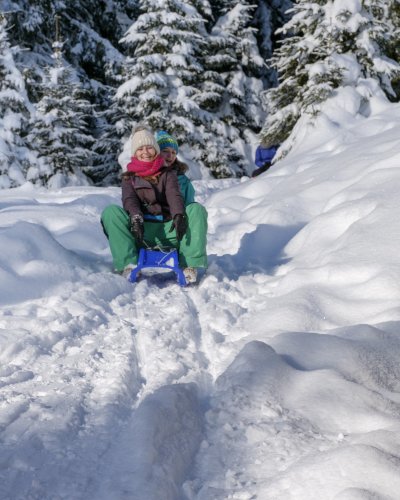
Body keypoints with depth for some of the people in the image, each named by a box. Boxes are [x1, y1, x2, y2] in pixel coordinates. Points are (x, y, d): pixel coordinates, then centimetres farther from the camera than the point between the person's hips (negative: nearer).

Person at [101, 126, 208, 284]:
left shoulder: (167, 173, 17)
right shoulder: (129, 177, 17)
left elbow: (174, 196, -3)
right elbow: (129, 200, -4)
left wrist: (179, 215, -27)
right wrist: (135, 218, -28)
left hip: (167, 230, 0)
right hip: (141, 231, 0)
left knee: (197, 209, -23)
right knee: (110, 211, -25)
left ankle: (190, 264, -33)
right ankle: (127, 265, -36)